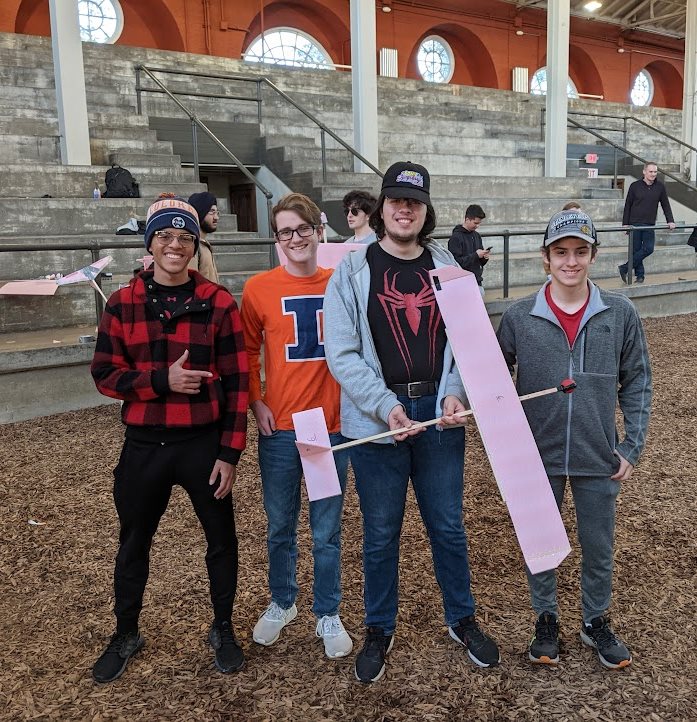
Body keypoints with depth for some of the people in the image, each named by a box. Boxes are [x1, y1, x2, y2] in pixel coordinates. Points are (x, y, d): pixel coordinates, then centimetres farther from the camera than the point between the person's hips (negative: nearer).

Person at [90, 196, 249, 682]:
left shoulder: (218, 302, -5)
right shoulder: (122, 304, 1)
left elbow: (236, 382, -5)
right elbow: (105, 376, -1)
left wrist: (230, 452, -9)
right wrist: (161, 380, -18)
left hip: (204, 443, -1)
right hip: (144, 445, 2)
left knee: (221, 539, 12)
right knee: (133, 544, 17)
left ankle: (223, 630, 35)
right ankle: (126, 634, 39)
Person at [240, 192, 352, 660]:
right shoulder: (259, 289, -3)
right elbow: (248, 352, 6)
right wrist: (256, 402, -4)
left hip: (332, 425, 0)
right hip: (280, 429, 0)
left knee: (327, 532, 11)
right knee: (280, 527, 16)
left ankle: (329, 615, 30)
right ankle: (282, 604, 39)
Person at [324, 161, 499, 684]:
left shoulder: (447, 269, 7)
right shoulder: (352, 272, -2)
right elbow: (342, 355, -8)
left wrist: (455, 393, -10)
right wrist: (386, 407, -17)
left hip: (440, 417, 2)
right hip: (376, 420, -2)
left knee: (448, 525, 14)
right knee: (381, 533, 11)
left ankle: (462, 620, 35)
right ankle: (380, 631, 30)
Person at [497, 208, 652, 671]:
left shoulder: (620, 314, -5)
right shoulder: (519, 317, -7)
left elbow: (637, 383, 2)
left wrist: (632, 447, -2)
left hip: (599, 459, 1)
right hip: (539, 458, 0)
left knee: (599, 549, 16)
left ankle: (596, 622, 39)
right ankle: (546, 620, 36)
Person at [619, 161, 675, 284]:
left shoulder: (660, 187, 5)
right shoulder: (635, 186, -1)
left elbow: (665, 205, 10)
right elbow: (627, 206, 3)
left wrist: (670, 221, 0)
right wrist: (625, 223, -1)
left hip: (650, 225, 2)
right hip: (635, 224, -2)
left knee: (648, 249, -9)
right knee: (636, 250, -1)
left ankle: (625, 268, -1)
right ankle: (640, 275, 9)